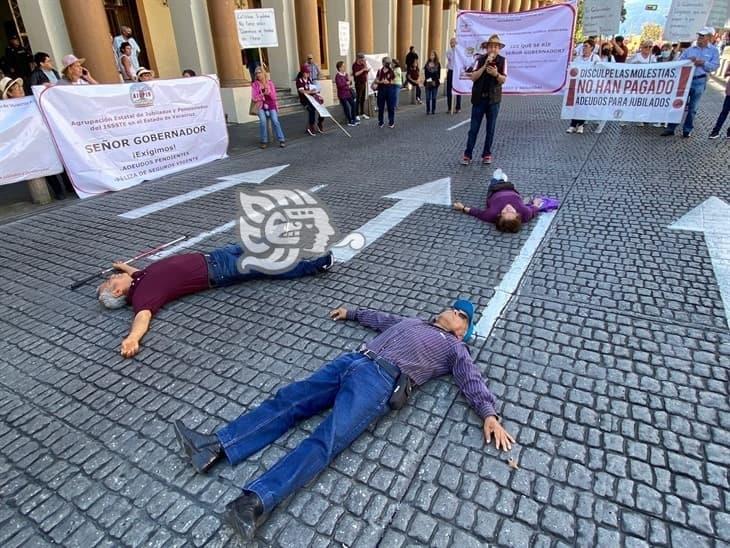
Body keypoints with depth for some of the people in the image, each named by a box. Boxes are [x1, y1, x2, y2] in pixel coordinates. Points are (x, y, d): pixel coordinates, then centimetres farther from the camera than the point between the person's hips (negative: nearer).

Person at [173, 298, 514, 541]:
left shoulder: (455, 349, 20)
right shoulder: (412, 322, 36)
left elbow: (473, 382, 7)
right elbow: (380, 318, 49)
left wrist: (489, 414, -10)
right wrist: (351, 312, 52)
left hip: (382, 379, -7)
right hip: (352, 361, 7)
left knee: (326, 440, -25)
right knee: (288, 400, -9)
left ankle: (256, 501, -39)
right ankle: (216, 447, -13)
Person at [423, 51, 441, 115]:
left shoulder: (438, 64, 3)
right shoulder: (427, 64, 6)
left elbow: (438, 74, 1)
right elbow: (425, 73, 4)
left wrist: (435, 81, -12)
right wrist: (427, 80, -11)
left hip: (435, 83, -1)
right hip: (428, 83, 1)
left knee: (434, 97, 3)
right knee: (428, 97, 1)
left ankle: (433, 110, 9)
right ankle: (428, 110, 6)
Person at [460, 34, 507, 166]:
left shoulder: (502, 61, 0)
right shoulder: (480, 59, -1)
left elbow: (503, 80, -3)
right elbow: (473, 77, -10)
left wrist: (496, 74, -23)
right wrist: (485, 66, -20)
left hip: (494, 99, 1)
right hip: (479, 98, -1)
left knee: (490, 129, 5)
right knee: (474, 128, 0)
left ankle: (487, 154, 15)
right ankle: (467, 154, 5)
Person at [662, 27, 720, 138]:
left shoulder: (713, 51, 6)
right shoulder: (690, 49, 10)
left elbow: (715, 66, -2)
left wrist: (703, 63, -16)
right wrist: (688, 61, -12)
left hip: (699, 81, -1)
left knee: (693, 107, 4)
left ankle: (687, 129, 11)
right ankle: (671, 128, 2)